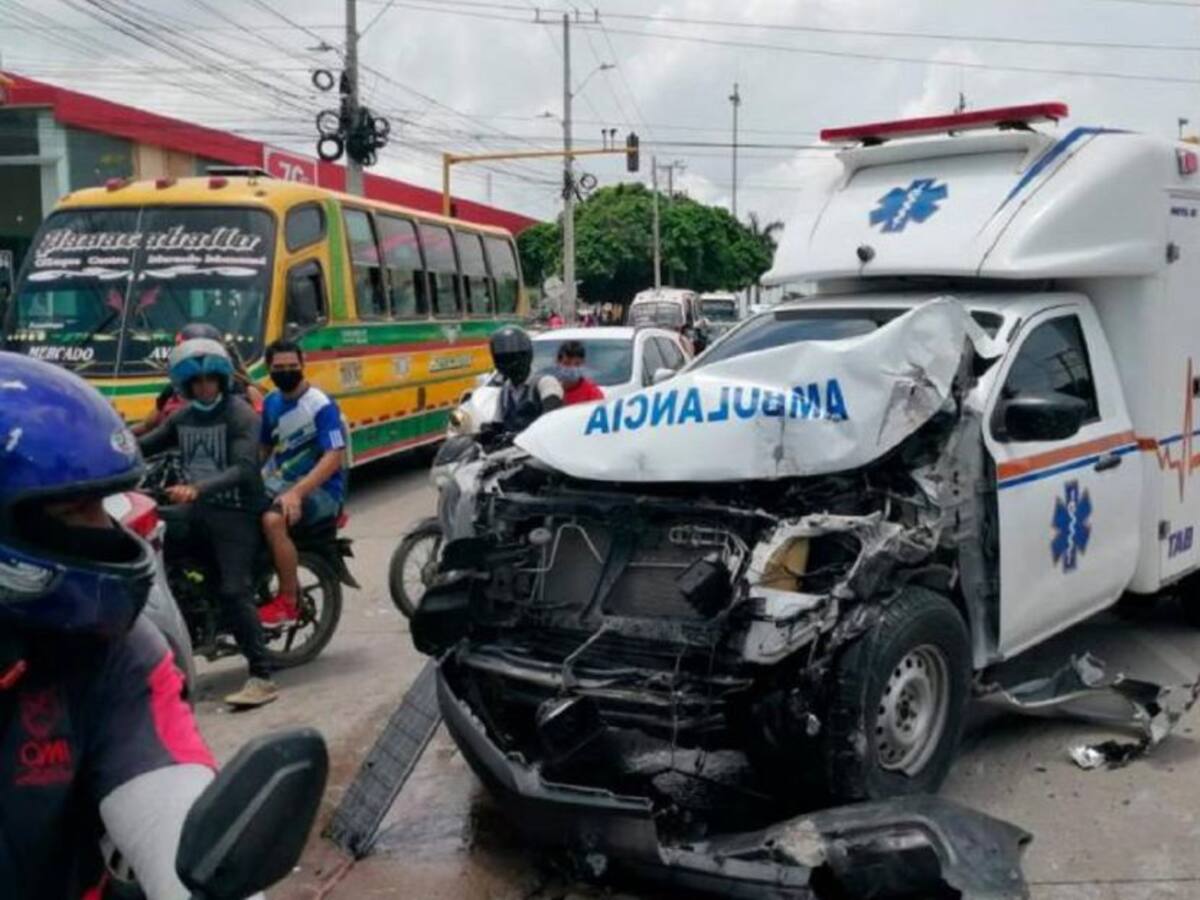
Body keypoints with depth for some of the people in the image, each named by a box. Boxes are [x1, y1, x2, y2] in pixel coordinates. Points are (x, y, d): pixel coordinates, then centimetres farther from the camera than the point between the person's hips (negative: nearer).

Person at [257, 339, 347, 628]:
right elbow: (263, 448, 21)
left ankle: (288, 603, -19)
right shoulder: (271, 402, 10)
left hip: (320, 489, -7)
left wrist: (296, 492, -31)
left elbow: (334, 458, -21)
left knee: (273, 520, -34)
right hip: (277, 483, 7)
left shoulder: (321, 406, -13)